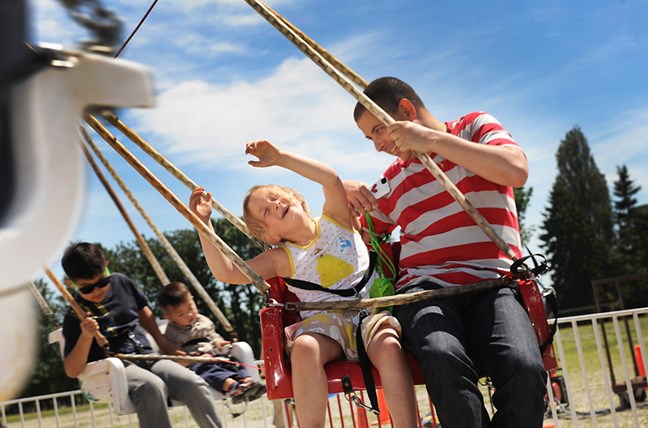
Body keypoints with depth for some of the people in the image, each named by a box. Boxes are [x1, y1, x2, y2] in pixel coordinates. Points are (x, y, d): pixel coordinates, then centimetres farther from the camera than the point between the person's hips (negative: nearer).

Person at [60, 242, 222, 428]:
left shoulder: (121, 282, 7)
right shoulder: (75, 317, -5)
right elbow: (72, 371, -8)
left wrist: (163, 343, 22)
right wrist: (86, 336, -22)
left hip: (146, 357, 5)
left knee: (195, 384, -20)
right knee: (152, 387, -37)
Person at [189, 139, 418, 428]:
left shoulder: (334, 220, 13)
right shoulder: (282, 259, 10)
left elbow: (331, 179, -6)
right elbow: (225, 272, 0)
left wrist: (280, 158, -9)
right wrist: (203, 223, -3)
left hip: (368, 310, 0)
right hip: (325, 322, 1)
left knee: (389, 346, -35)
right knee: (304, 347, -35)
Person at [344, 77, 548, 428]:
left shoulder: (474, 127, 13)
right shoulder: (392, 180, 24)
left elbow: (516, 171, -8)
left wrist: (433, 140, -8)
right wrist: (345, 196, 10)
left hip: (491, 282, -2)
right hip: (424, 286, 2)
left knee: (525, 370, -33)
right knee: (444, 359, -35)